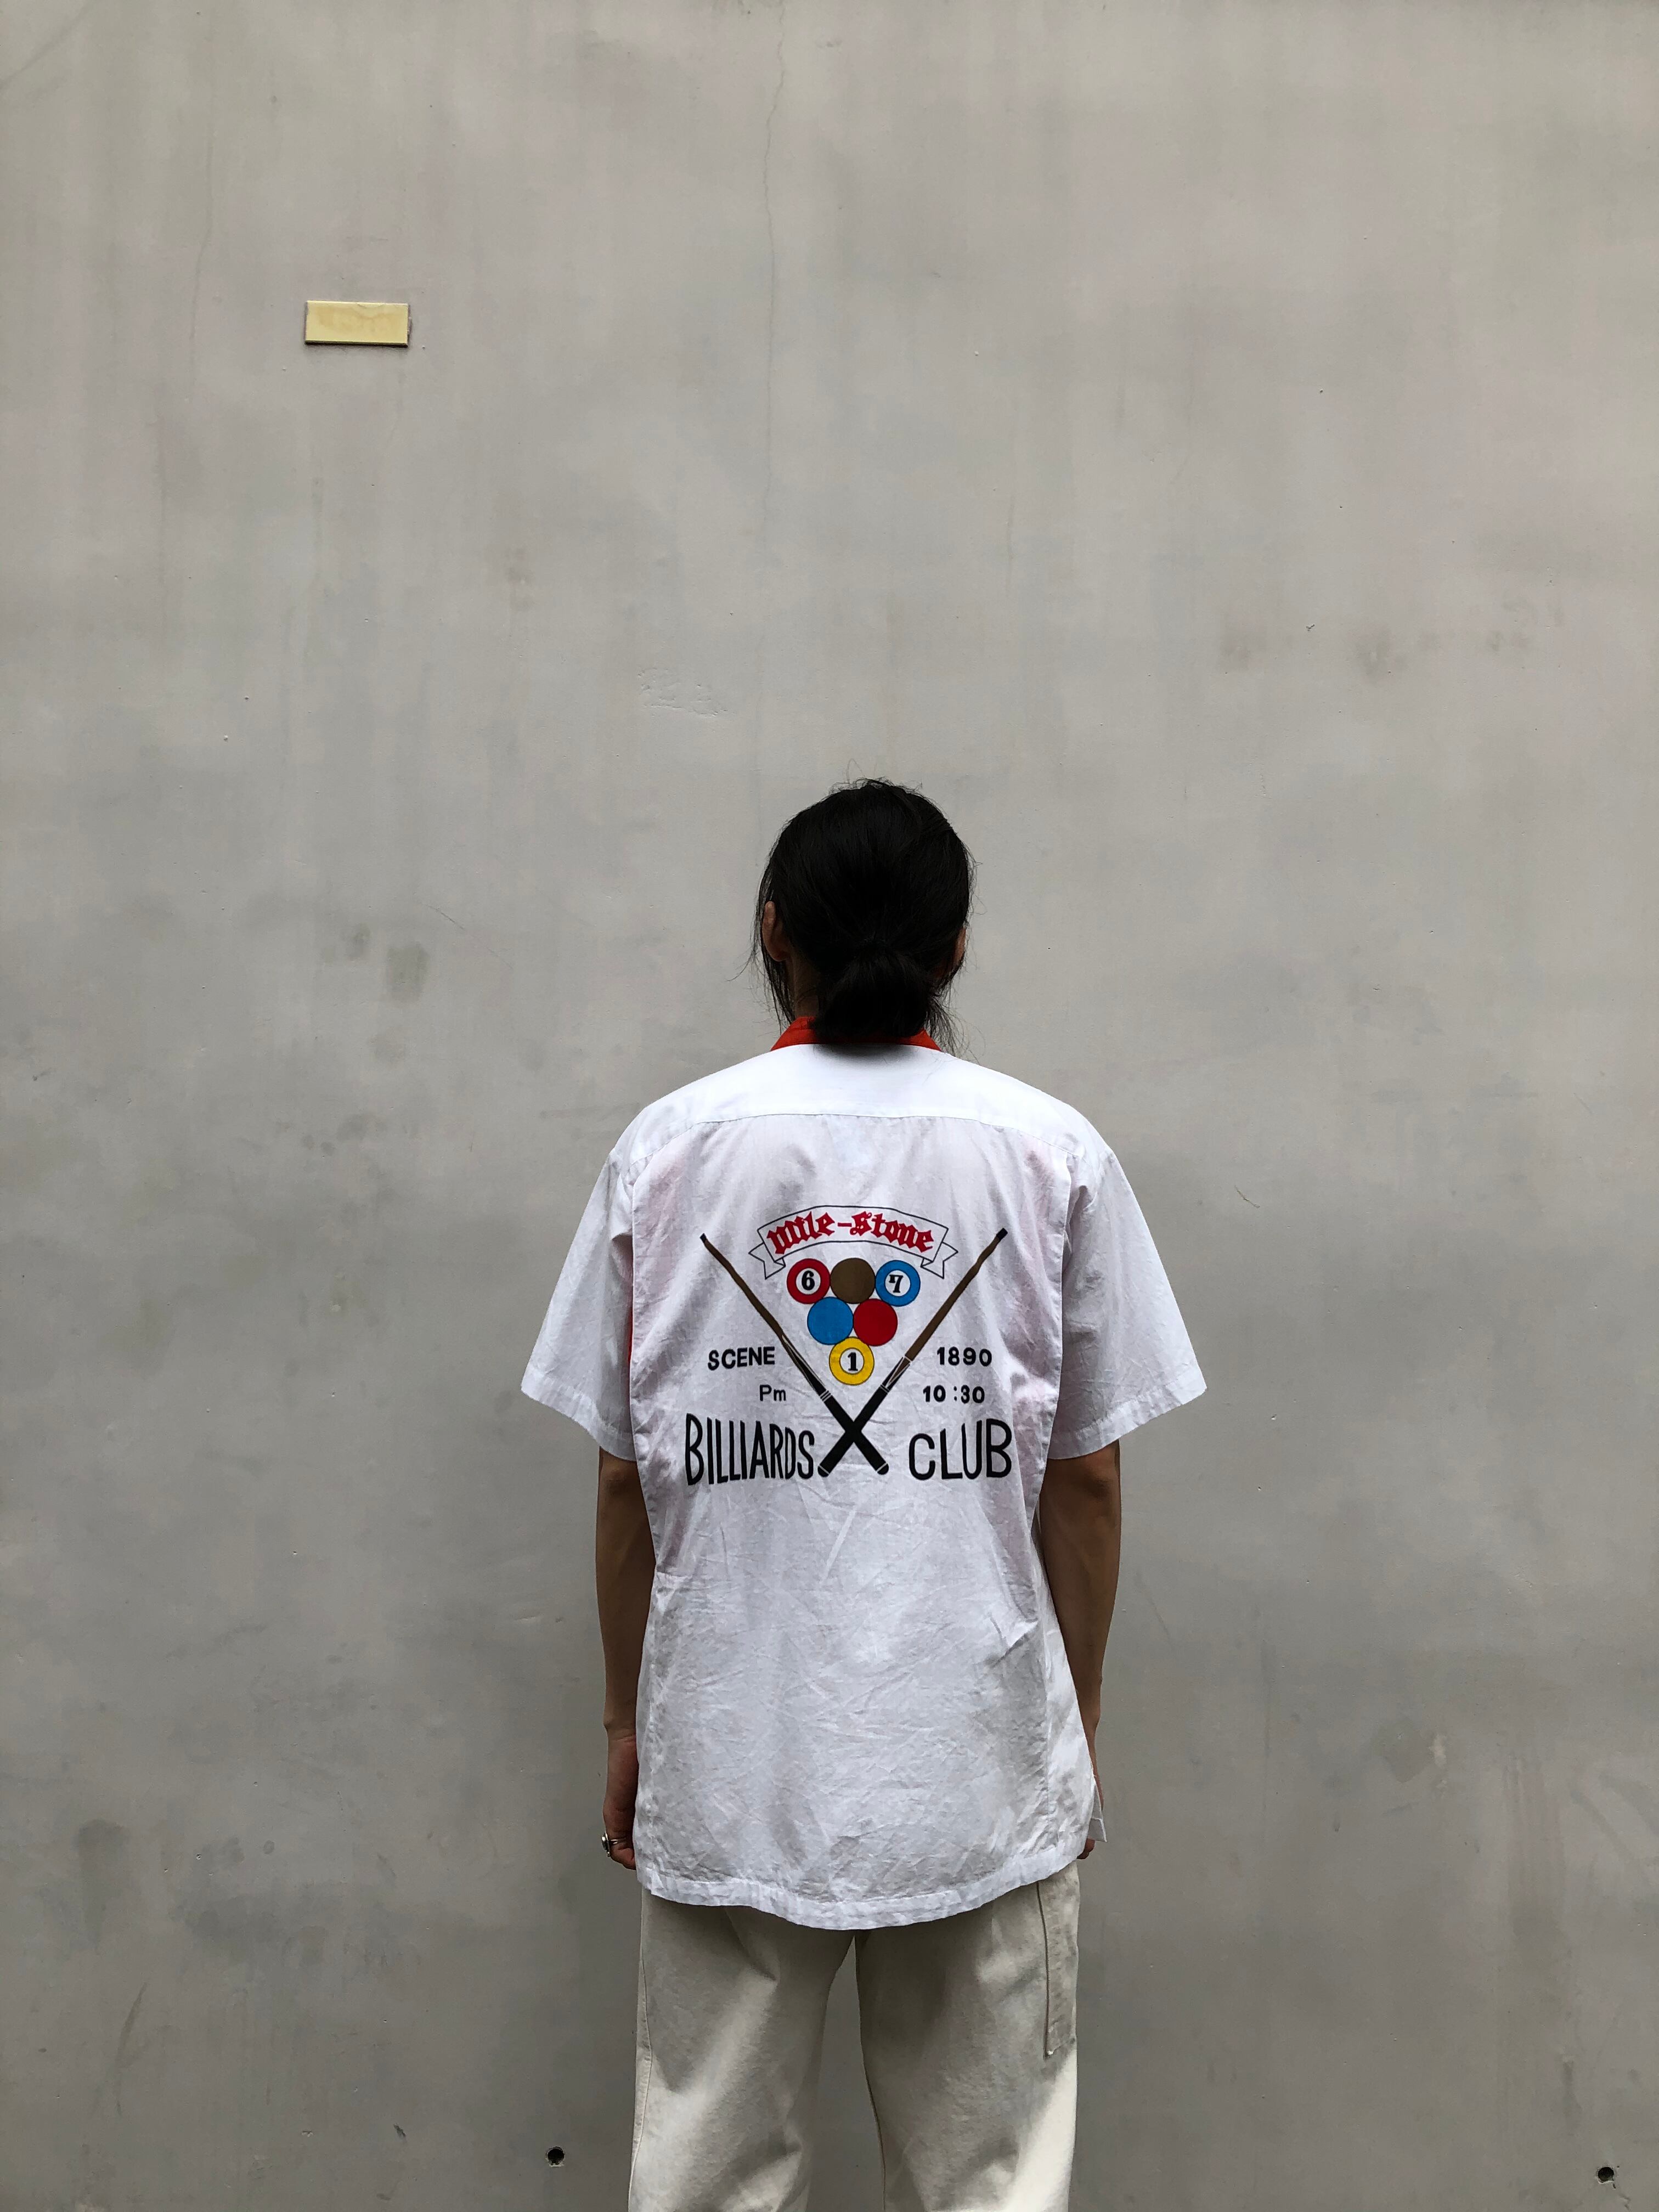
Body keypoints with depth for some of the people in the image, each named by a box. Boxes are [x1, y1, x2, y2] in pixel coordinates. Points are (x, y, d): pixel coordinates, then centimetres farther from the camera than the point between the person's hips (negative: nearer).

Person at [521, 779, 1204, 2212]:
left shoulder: (668, 1150, -2)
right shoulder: (1055, 1155, -3)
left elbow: (627, 1475, 0)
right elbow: (1086, 1474, 0)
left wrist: (627, 1720, 11)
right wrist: (1077, 1716, 12)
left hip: (727, 1757, 1)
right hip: (982, 1761, 0)